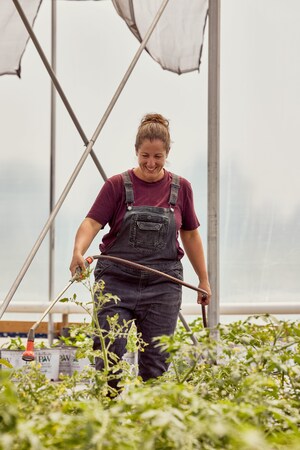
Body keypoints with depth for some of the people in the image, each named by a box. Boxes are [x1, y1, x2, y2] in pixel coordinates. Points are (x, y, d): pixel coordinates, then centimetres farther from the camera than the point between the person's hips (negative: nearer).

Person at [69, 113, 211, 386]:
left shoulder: (181, 188, 8)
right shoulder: (117, 186, 0)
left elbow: (190, 235, 16)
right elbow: (92, 222, -10)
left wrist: (203, 279, 17)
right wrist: (78, 251, -30)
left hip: (163, 283, 2)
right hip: (116, 279, -2)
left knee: (155, 361, 2)